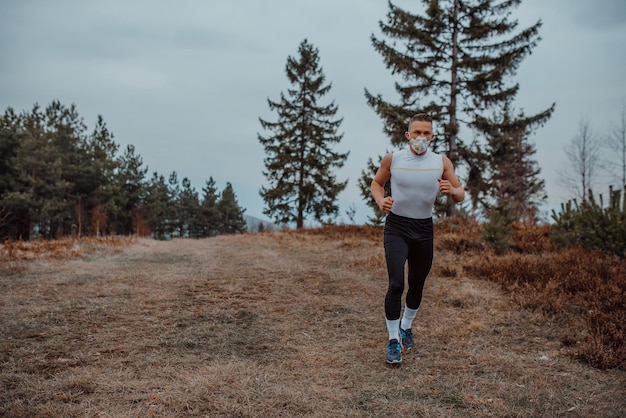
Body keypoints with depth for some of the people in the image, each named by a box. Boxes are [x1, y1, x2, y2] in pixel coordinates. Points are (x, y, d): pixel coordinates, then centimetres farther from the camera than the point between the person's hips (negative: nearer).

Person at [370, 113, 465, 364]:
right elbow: (377, 183, 9)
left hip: (424, 229, 3)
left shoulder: (442, 162, -3)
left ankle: (406, 327, 41)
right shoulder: (392, 159, -6)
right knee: (396, 284, -14)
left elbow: (460, 195, 1)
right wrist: (380, 200, -12)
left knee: (417, 285, 14)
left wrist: (452, 190, -23)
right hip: (396, 227, -2)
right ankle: (393, 341, 0)